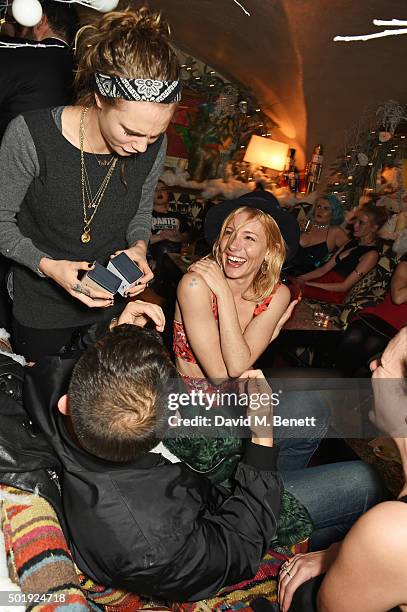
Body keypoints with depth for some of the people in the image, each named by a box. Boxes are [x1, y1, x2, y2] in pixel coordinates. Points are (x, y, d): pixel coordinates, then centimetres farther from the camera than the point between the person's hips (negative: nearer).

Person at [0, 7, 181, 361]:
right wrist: (48, 265, -30)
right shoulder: (30, 136, -27)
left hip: (111, 301, 3)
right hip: (40, 305, -2)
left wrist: (139, 247, -18)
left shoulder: (152, 147, -17)